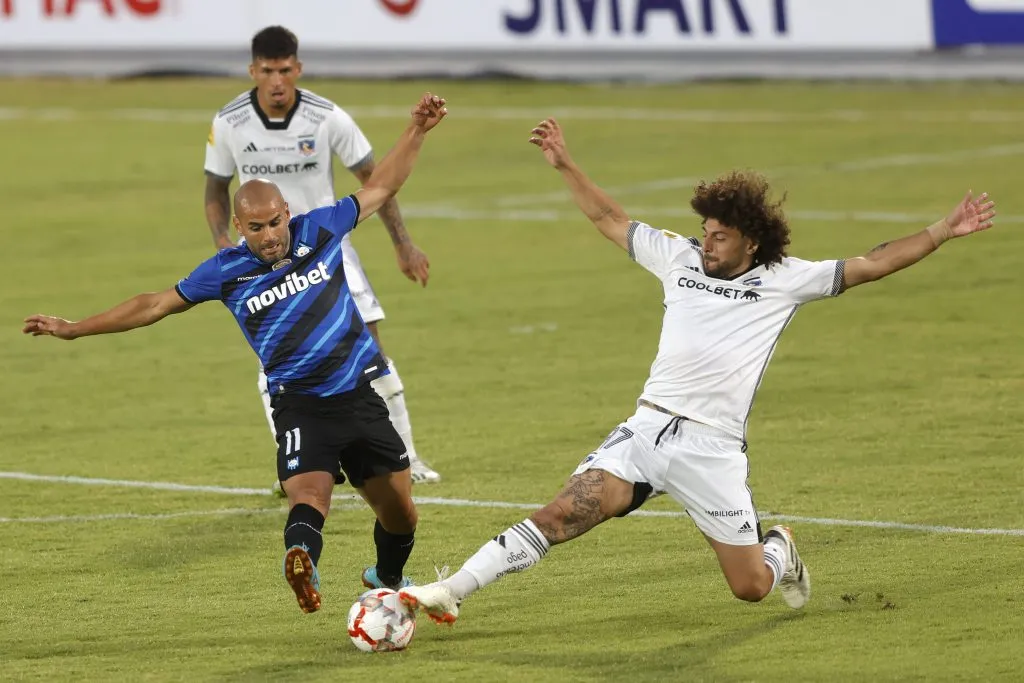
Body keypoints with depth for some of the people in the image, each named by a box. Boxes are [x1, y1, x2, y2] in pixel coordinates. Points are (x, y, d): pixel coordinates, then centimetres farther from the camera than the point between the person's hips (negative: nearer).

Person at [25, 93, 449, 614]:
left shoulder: (319, 230, -1)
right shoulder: (226, 272, -3)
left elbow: (379, 187, 12)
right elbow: (156, 305, 7)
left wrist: (416, 131, 5)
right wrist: (74, 329, 9)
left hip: (360, 394, 3)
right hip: (300, 405, -2)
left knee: (400, 515, 9)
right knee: (308, 492, -31)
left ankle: (388, 582, 37)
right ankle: (303, 567, -58)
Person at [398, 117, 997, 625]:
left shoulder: (785, 280, 3)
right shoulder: (681, 258, 12)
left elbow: (871, 265, 1)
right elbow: (609, 218, 22)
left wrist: (943, 232, -5)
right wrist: (565, 165, 18)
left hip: (713, 447, -2)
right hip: (648, 426, 2)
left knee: (751, 587, 0)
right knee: (565, 513, -17)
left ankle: (781, 550, 36)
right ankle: (452, 593, -20)